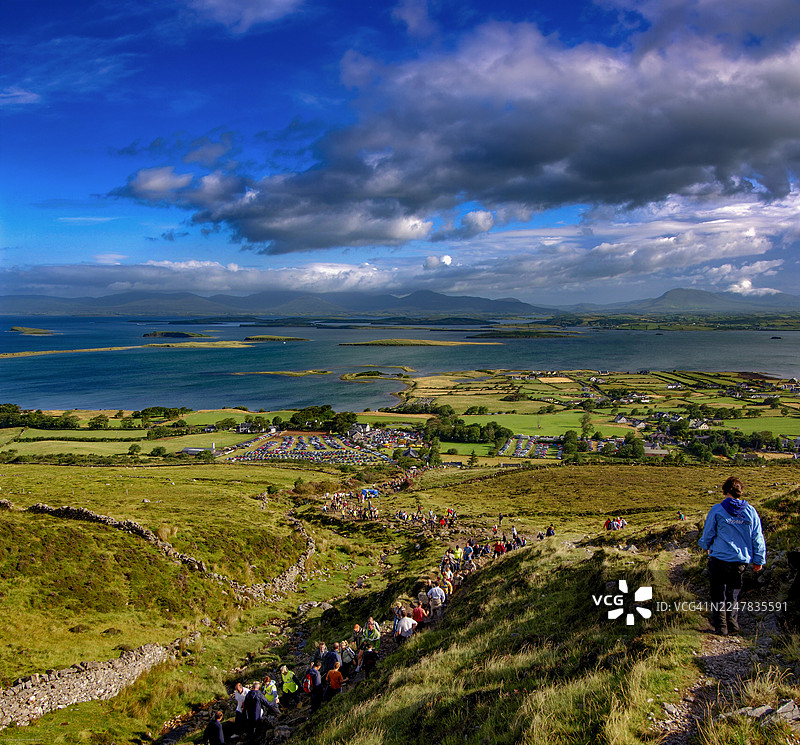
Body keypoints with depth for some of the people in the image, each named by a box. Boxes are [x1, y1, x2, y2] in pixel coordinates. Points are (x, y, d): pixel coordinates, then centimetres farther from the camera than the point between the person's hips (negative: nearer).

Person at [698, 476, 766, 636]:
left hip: (719, 558, -3)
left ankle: (721, 626, 11)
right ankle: (733, 623, 18)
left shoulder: (717, 510, -9)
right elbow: (758, 538, 3)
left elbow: (707, 534, 0)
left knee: (718, 593, 10)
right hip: (741, 559, 3)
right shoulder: (750, 511, -1)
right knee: (733, 592, 20)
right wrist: (759, 560, 11)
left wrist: (706, 546, 22)